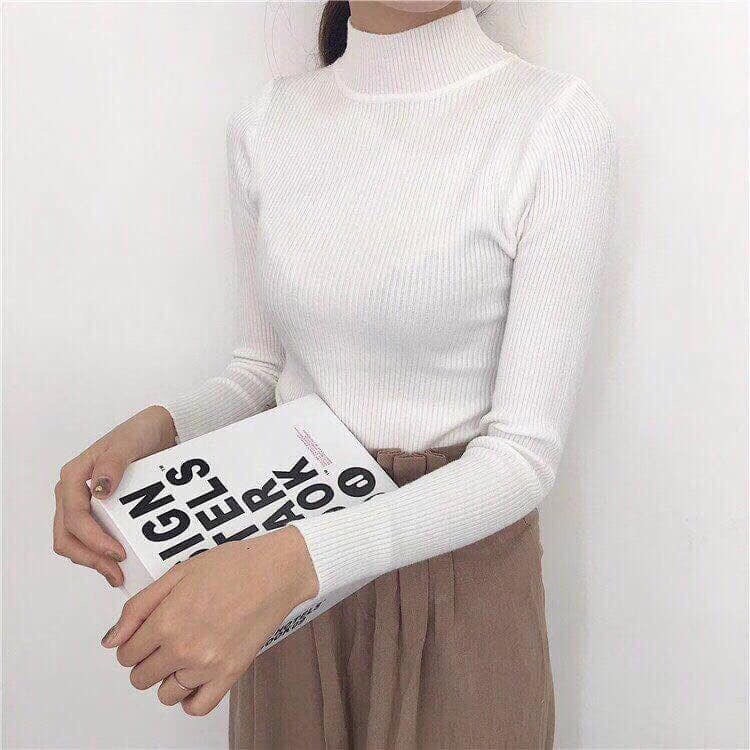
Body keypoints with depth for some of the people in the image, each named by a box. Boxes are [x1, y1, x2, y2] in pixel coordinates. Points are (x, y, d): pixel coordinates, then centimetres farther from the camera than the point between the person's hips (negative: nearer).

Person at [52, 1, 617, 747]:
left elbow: (527, 450, -19)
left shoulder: (559, 122, -16)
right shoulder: (263, 125, -2)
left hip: (456, 566, -3)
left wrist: (301, 560, -32)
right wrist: (154, 428, -15)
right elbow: (262, 367, 6)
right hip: (282, 573, 4)